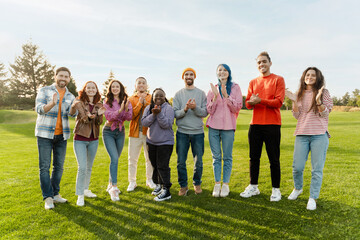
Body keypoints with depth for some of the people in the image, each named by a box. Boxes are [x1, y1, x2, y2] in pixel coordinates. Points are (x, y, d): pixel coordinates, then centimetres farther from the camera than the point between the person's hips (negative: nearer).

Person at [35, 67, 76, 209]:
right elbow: (39, 109, -15)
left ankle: (55, 194, 19)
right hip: (45, 134, -4)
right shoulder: (44, 91, -1)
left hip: (62, 135, 4)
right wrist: (52, 103, -34)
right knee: (45, 166, -3)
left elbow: (72, 113, -9)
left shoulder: (70, 97, 9)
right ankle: (48, 198, 4)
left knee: (59, 166, 7)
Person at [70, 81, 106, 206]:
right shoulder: (79, 102, -4)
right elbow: (83, 118, -19)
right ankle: (80, 195, 3)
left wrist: (99, 115, -24)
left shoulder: (99, 105, 6)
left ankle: (85, 189, 31)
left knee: (89, 167, 14)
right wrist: (89, 117, -39)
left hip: (93, 140, 4)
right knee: (82, 167, -10)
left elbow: (99, 122, -4)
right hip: (80, 139, -4)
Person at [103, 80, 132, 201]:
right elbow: (108, 116, -17)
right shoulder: (107, 102, -3)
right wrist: (120, 110, -31)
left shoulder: (126, 101, 3)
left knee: (115, 159, 11)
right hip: (109, 132, -3)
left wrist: (126, 109, -26)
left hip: (120, 132, 3)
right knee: (114, 158, -16)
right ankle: (114, 188, -12)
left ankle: (110, 184, 27)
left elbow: (129, 118, -6)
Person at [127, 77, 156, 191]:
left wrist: (145, 103, -15)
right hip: (135, 132, 0)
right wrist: (140, 102, -13)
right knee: (132, 158, 5)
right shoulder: (131, 99, 6)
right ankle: (132, 182, 18)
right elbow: (131, 115, -7)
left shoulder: (151, 98, 6)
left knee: (150, 158, 8)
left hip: (148, 131, 0)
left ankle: (149, 180, 25)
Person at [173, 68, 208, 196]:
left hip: (198, 132, 0)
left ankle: (197, 183, 27)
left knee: (198, 161, 7)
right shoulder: (178, 94, 7)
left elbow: (205, 113, -2)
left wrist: (195, 108, -20)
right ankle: (183, 185, 20)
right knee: (181, 161, 4)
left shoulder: (201, 93, 6)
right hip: (182, 132, 0)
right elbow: (175, 113, -1)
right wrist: (185, 109, -19)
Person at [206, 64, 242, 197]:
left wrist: (226, 95, -14)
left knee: (227, 157, 2)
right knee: (216, 157, 5)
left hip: (228, 126, -2)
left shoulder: (235, 88, 6)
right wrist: (215, 96, -10)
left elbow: (237, 108, -4)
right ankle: (217, 184, 14)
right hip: (213, 126, 2)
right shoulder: (213, 89, 11)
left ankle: (225, 184, 12)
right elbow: (209, 110, 4)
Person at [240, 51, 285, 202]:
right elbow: (248, 104, 7)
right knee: (254, 158, 10)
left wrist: (260, 100, -20)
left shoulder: (278, 80, 2)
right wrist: (251, 102, -16)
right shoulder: (253, 82, 15)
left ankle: (276, 189, 15)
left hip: (272, 125, -4)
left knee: (274, 159, 2)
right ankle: (253, 187, 22)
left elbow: (279, 102, -10)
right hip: (255, 124, 4)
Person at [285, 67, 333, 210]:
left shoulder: (324, 93, 5)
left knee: (317, 169, 0)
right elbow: (297, 116, 8)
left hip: (319, 135, -2)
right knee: (297, 167, 1)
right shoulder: (300, 94, 13)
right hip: (302, 135, 2)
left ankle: (313, 198, 14)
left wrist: (318, 101, -19)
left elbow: (325, 114, -2)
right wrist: (294, 101, -6)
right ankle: (297, 188, 29)